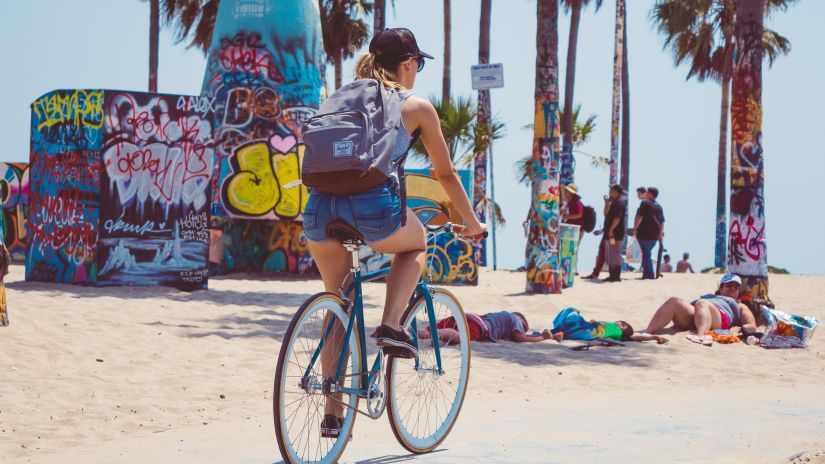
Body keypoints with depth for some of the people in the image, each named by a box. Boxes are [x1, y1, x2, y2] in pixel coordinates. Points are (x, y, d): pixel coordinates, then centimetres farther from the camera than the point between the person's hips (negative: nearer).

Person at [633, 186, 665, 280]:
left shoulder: (645, 203, -6)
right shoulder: (658, 206, 16)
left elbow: (640, 216, -16)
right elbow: (662, 221, 12)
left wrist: (635, 228, -13)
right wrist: (661, 232, 12)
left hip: (644, 232, -7)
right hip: (655, 234, 7)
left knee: (646, 253, -5)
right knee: (648, 252, 18)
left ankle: (648, 274, -10)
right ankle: (647, 273, 18)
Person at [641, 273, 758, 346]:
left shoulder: (740, 307, 37)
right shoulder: (708, 296, 46)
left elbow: (752, 327, 19)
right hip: (688, 317, 3)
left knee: (702, 304, -37)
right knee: (674, 302, -29)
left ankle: (701, 334, -69)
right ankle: (647, 333, -50)